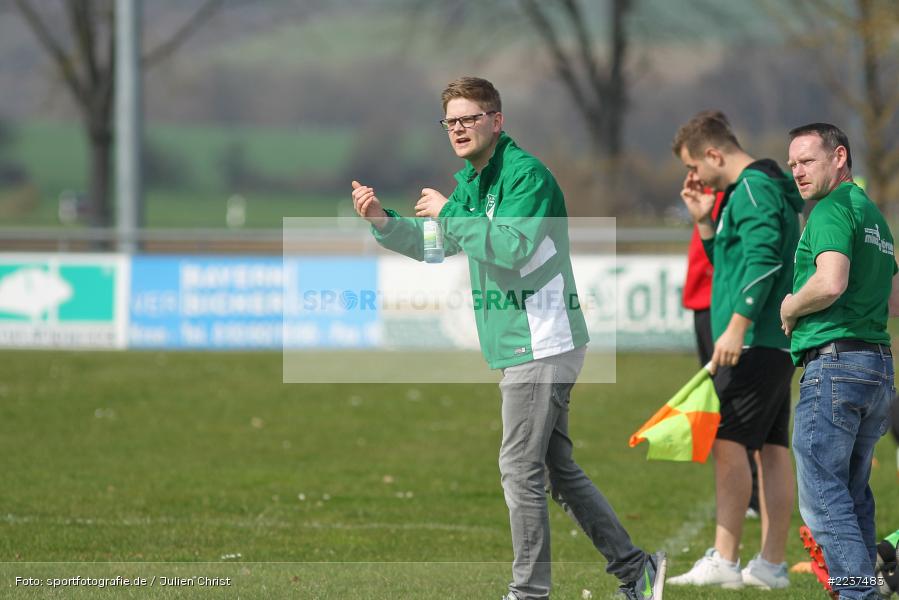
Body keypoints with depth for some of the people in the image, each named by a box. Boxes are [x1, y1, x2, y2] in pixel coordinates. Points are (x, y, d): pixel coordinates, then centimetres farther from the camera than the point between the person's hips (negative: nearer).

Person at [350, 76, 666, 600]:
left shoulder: (526, 174, -14)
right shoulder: (472, 181, 16)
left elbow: (514, 246, -27)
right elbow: (435, 246, 23)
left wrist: (448, 213, -20)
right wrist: (383, 221, 6)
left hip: (541, 344, -10)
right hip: (520, 345, 10)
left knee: (521, 468, -8)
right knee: (559, 468, 13)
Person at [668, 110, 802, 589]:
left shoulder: (754, 189, -11)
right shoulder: (756, 189, 21)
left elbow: (763, 261, -23)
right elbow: (730, 264, 30)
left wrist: (736, 327, -26)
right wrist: (705, 222, 17)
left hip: (755, 343, -10)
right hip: (774, 346, 10)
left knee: (728, 442, -12)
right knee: (773, 448, 8)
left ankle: (724, 562, -16)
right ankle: (771, 564, 8)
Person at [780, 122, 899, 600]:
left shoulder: (832, 210, -9)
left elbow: (831, 283, -25)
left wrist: (791, 309, -7)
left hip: (833, 360, -10)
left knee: (823, 496, -10)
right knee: (854, 495, 14)